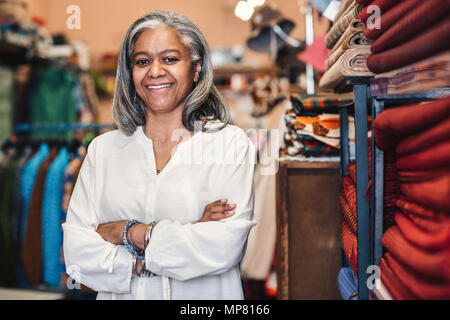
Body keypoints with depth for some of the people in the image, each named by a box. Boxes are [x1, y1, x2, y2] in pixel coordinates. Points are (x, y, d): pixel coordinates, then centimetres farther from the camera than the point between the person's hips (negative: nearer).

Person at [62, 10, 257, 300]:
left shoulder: (231, 142, 0)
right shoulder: (103, 149, 7)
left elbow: (226, 246, -11)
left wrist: (130, 232, -8)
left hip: (204, 297, -1)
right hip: (121, 296, 1)